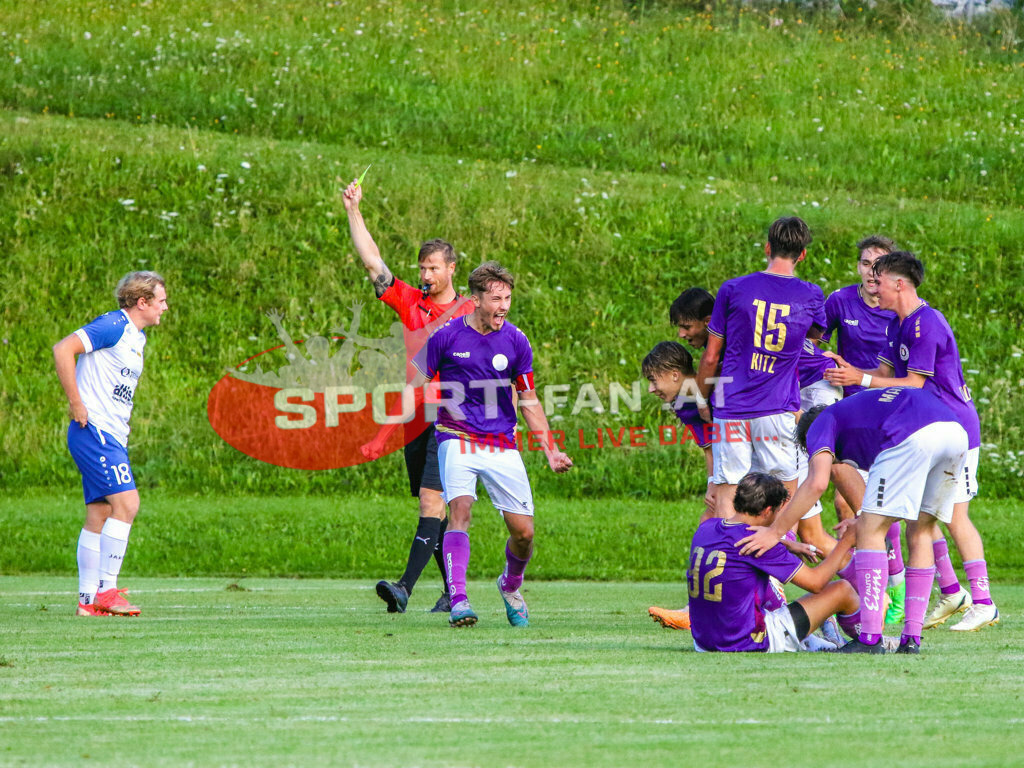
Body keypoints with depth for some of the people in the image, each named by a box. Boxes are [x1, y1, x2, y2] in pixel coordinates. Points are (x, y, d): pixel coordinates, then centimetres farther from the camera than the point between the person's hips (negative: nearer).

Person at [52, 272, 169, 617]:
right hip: (94, 431, -10)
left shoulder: (137, 337, 18)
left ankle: (88, 599, 7)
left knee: (99, 516, 7)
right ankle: (106, 591, -14)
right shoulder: (114, 326, -11)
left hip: (112, 436, 10)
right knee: (126, 503, -16)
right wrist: (76, 404, -19)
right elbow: (63, 349, -20)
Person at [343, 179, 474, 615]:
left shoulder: (469, 314, 1)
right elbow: (372, 261, 7)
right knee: (434, 509, 9)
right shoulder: (409, 303, 10)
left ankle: (405, 588, -27)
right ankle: (453, 590, 19)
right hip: (414, 422, 5)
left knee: (431, 501, -16)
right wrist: (353, 211, 2)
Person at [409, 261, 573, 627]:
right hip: (457, 438, -2)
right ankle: (458, 599, -31)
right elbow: (414, 384, 0)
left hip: (502, 444, 2)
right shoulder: (446, 336, -7)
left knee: (523, 531, -1)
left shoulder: (516, 341, 0)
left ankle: (510, 586, 30)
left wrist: (551, 451, 4)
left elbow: (529, 401, 9)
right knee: (460, 509, -26)